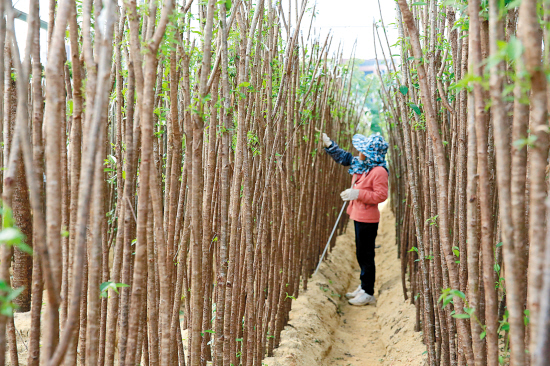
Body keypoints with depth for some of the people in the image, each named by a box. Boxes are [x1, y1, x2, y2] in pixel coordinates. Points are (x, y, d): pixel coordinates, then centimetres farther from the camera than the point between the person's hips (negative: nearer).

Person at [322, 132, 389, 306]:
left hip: (368, 219, -10)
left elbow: (381, 195, -25)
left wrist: (358, 194, -26)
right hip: (358, 216, 10)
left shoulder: (379, 171, -21)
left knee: (366, 255, -1)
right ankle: (363, 287, 32)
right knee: (361, 254, 19)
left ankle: (368, 293, 10)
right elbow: (344, 157, 24)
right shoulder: (359, 164, 7)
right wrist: (329, 145, 20)